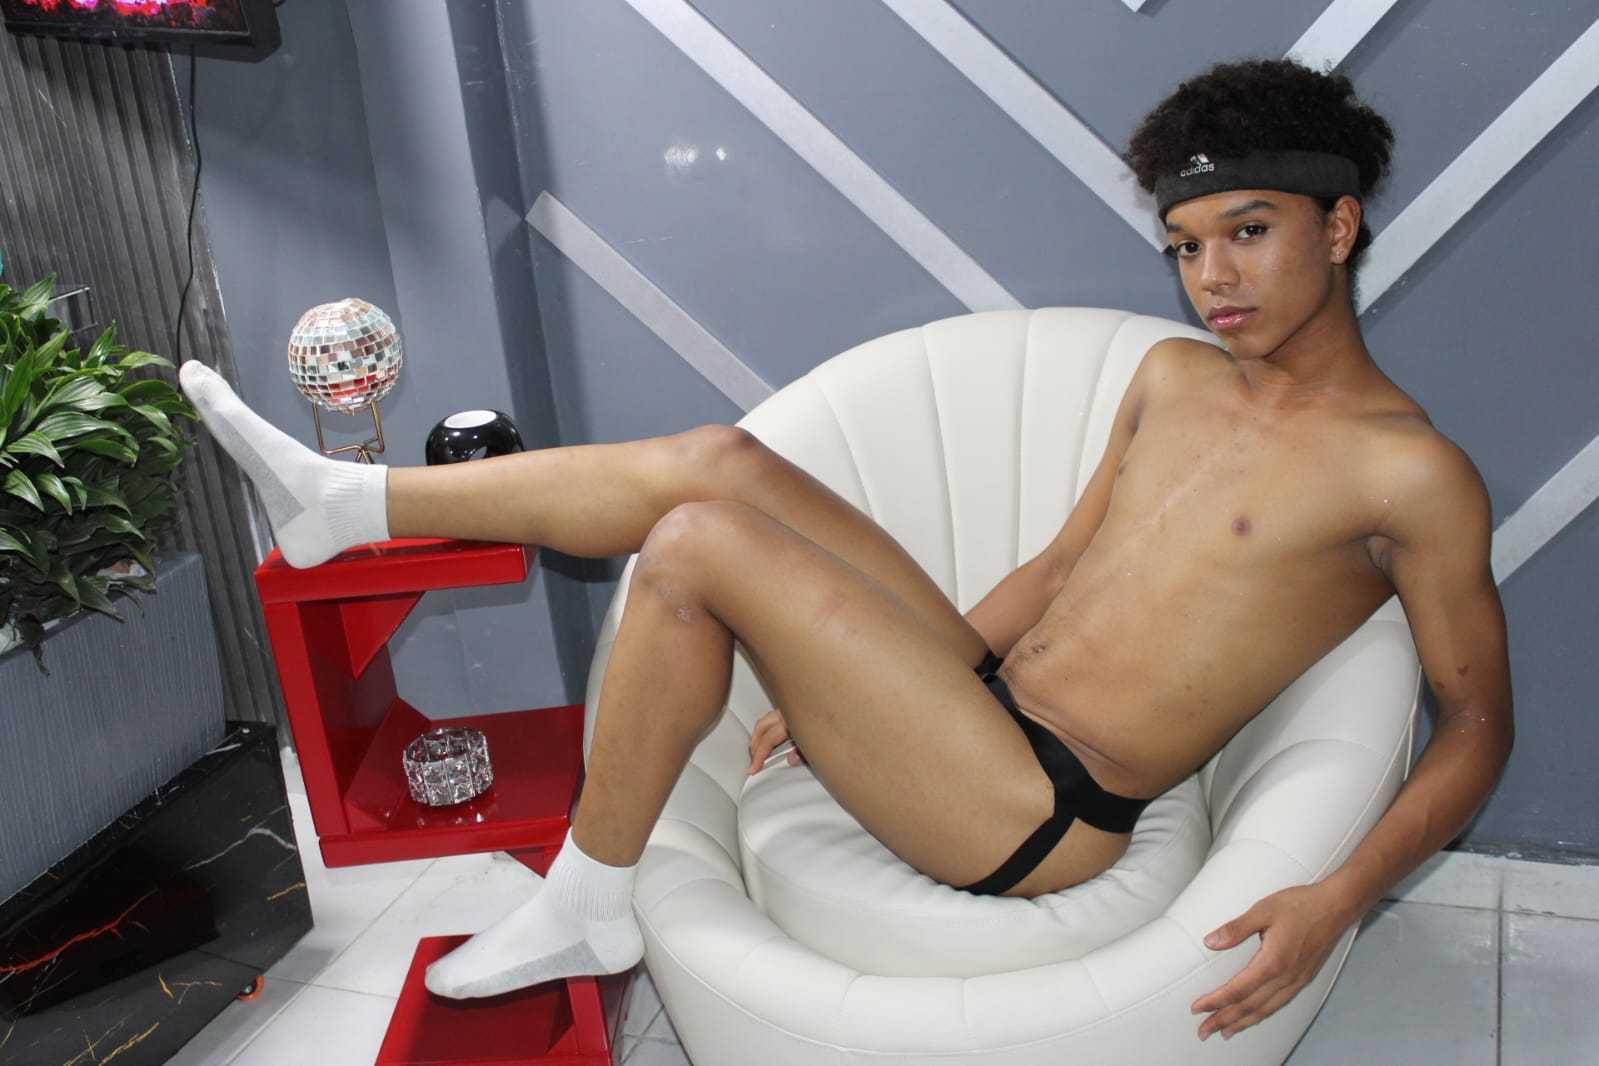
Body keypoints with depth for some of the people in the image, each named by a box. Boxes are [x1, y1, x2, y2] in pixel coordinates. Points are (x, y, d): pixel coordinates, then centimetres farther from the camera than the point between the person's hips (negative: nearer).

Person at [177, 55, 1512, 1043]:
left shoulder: (1411, 472, -8)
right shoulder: (1175, 375, 13)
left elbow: (1478, 722, -2)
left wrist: (1339, 898, -17)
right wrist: (841, 676, 13)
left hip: (1040, 817, -7)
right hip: (986, 697, 7)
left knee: (699, 541, -20)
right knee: (720, 461, -6)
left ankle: (585, 905, 1)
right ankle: (343, 503, 6)